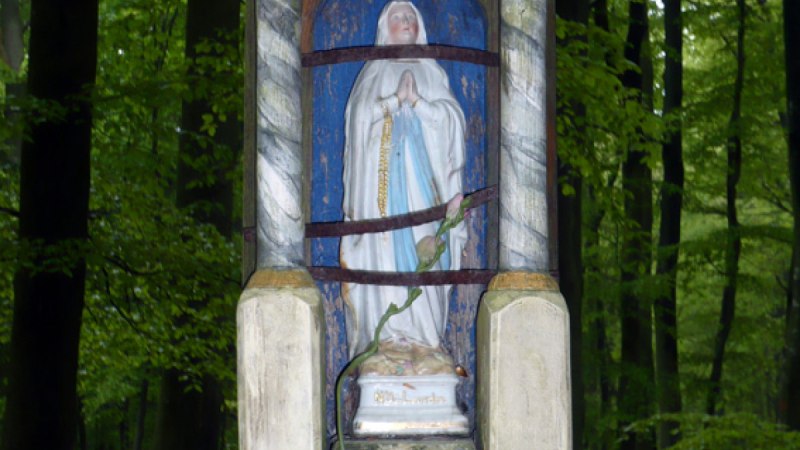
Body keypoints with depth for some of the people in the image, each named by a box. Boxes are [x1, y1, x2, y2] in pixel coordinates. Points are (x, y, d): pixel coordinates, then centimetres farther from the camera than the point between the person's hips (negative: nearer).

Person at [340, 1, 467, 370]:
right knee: (386, 248, -9)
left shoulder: (432, 73, 17)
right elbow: (360, 114, 0)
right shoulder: (374, 72, 14)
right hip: (382, 170, -1)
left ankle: (424, 333, -6)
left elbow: (451, 117, 5)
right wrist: (396, 99, -11)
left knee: (424, 248, -8)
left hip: (423, 170, 1)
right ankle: (387, 334, -10)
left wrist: (416, 101, -9)